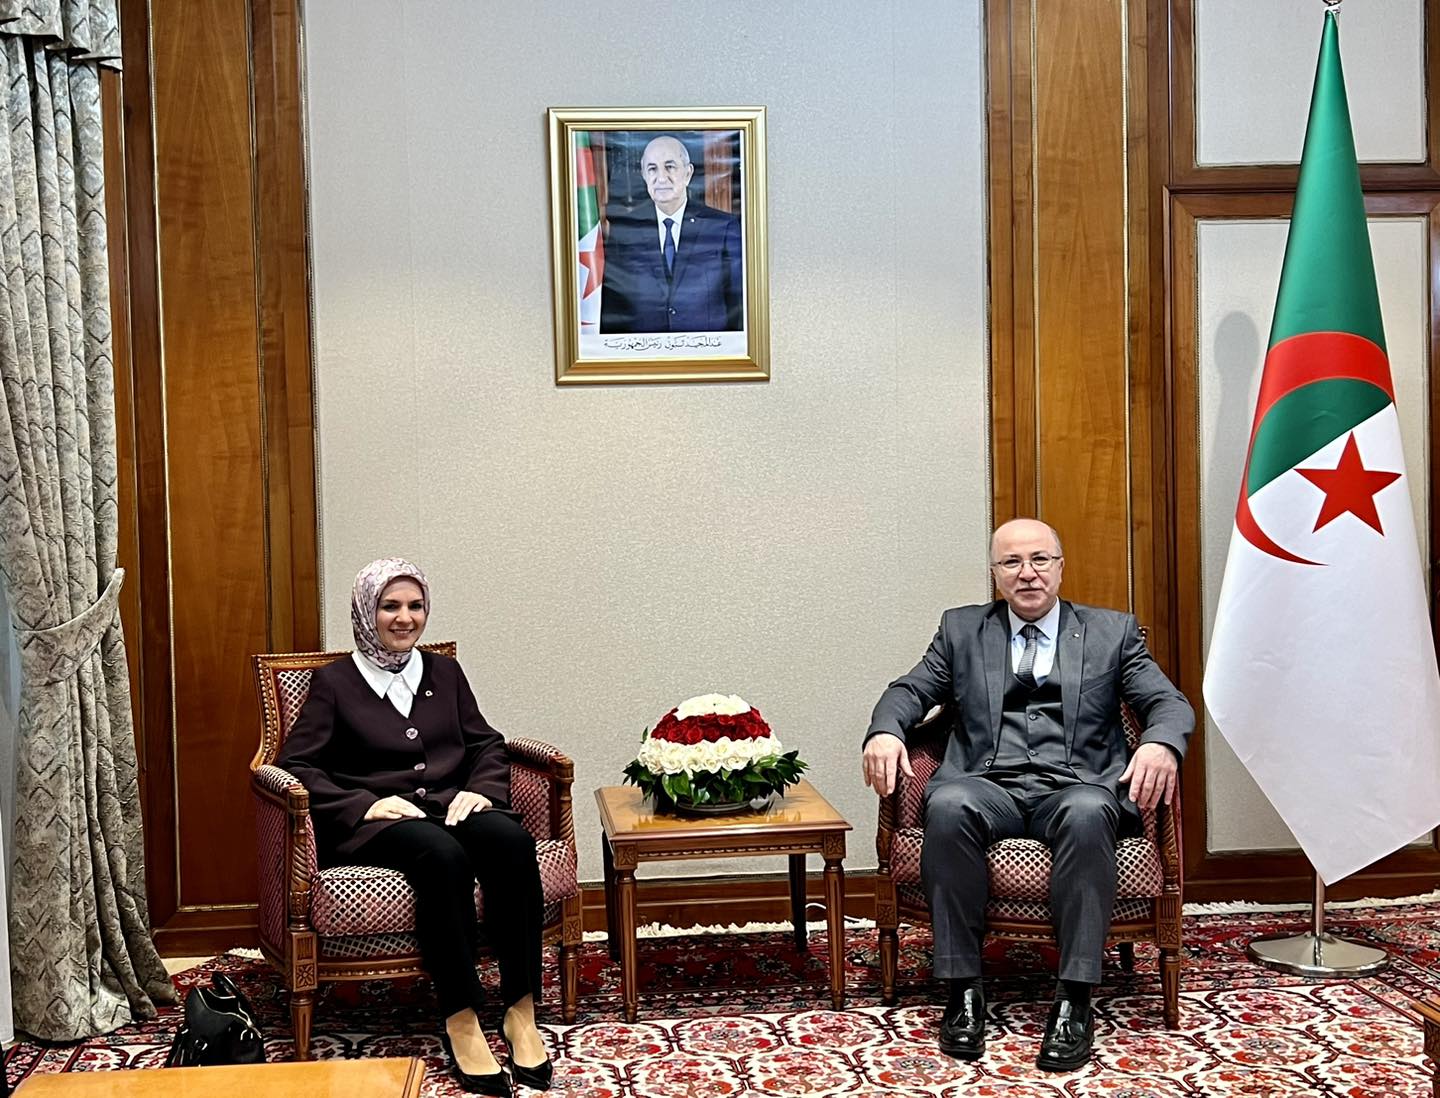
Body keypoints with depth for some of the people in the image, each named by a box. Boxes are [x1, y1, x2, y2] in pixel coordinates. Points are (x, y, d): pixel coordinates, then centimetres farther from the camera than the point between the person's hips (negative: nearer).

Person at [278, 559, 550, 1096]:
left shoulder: (444, 672, 19)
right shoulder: (334, 682, 7)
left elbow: (487, 744, 18)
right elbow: (295, 764, 0)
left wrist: (481, 789, -4)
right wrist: (364, 804, -13)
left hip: (451, 809, 4)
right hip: (376, 823, -3)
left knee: (512, 840, -32)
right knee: (442, 854, -38)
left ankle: (521, 1012, -28)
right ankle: (461, 1021, -33)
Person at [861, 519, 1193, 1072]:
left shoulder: (1112, 631, 16)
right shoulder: (962, 629, 20)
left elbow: (1169, 702, 8)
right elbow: (910, 690, 13)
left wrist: (1161, 744, -17)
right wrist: (884, 732, -11)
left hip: (1078, 787, -1)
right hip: (989, 786, 1)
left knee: (1088, 814, -37)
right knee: (948, 806, -34)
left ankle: (1073, 1001, -31)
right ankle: (963, 992, -25)